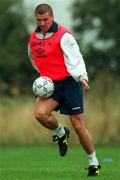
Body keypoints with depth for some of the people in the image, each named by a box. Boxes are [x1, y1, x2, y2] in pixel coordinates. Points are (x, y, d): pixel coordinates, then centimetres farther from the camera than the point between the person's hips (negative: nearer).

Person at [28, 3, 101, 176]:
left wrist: (82, 77, -35)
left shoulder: (63, 36, -13)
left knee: (78, 125, -4)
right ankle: (61, 133, 10)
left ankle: (94, 163, 13)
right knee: (41, 114, -23)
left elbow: (75, 58, -21)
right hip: (48, 84, 5)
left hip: (68, 82, -5)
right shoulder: (33, 37, 7)